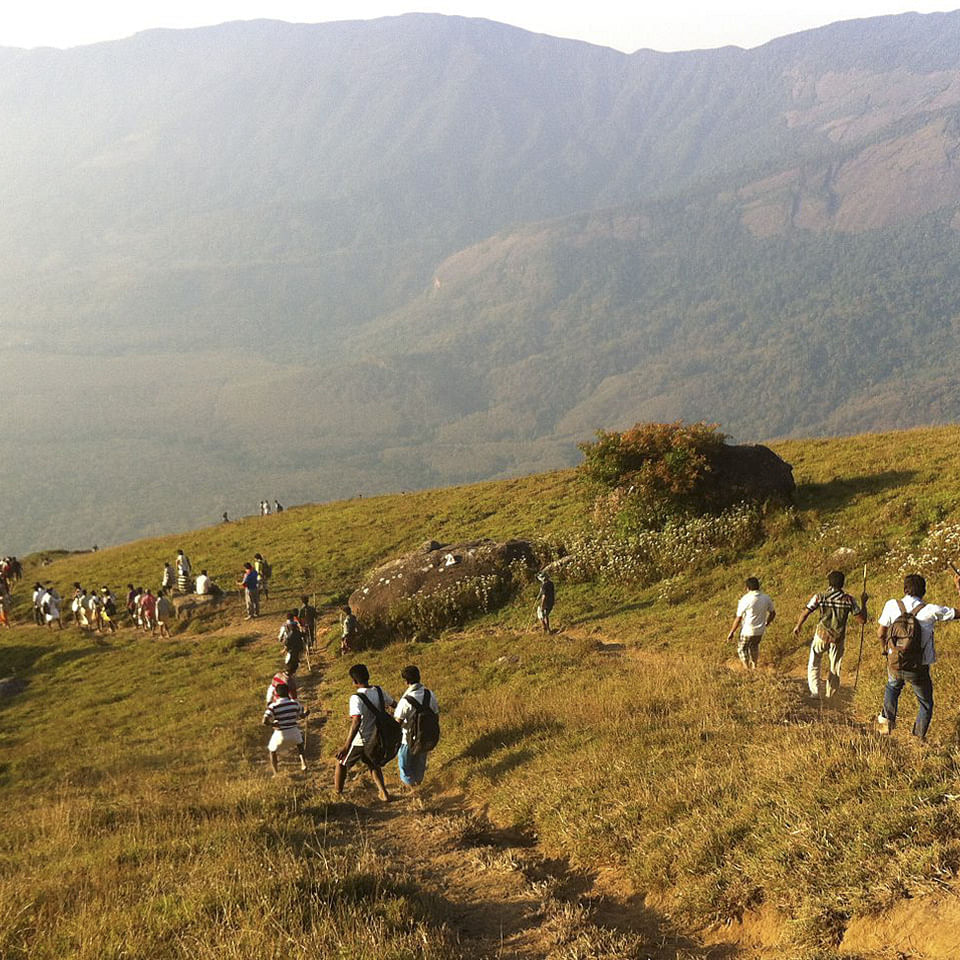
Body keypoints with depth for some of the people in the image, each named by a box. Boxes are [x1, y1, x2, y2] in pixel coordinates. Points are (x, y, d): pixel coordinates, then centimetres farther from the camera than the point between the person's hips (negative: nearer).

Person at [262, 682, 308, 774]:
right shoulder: (295, 703, -5)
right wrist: (306, 713, 33)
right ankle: (303, 763, 28)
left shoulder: (273, 707, -13)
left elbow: (265, 722, -21)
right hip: (293, 731, 3)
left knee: (272, 751, 24)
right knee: (299, 744, 37)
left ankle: (276, 773, 21)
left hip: (280, 734, -2)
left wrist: (273, 724, -2)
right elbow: (301, 716, 11)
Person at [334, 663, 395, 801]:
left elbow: (356, 722, -37)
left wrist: (346, 746, -39)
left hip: (359, 741, -6)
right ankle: (384, 793, 23)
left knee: (341, 764, 18)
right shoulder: (379, 691, -7)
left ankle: (337, 795, 28)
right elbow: (395, 704, 10)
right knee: (372, 764, 29)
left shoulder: (357, 698, -26)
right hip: (375, 738, 6)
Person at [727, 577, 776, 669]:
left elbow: (738, 619, -18)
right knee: (754, 645, 32)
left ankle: (747, 669, 26)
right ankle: (754, 665, 49)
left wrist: (731, 632, -6)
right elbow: (773, 613, 7)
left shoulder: (745, 600, -23)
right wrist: (767, 623, 27)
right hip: (760, 631, 5)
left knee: (742, 648, 19)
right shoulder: (766, 599, -8)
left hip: (747, 631, -5)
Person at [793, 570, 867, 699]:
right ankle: (830, 695, 31)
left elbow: (805, 612, -9)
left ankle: (816, 691, 2)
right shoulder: (849, 600, -10)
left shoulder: (820, 597, -13)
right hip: (839, 639, 1)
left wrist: (798, 626, 10)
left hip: (822, 636, -1)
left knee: (814, 664, 17)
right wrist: (863, 603, 9)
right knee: (835, 667, 19)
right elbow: (862, 619, -6)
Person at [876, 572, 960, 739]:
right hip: (919, 669, -2)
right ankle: (919, 738, 24)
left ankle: (887, 719, 25)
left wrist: (884, 648, 20)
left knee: (892, 686, 36)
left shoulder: (891, 606, -10)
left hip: (895, 665, 2)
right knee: (926, 705, 22)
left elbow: (881, 633, -1)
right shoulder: (930, 611, -17)